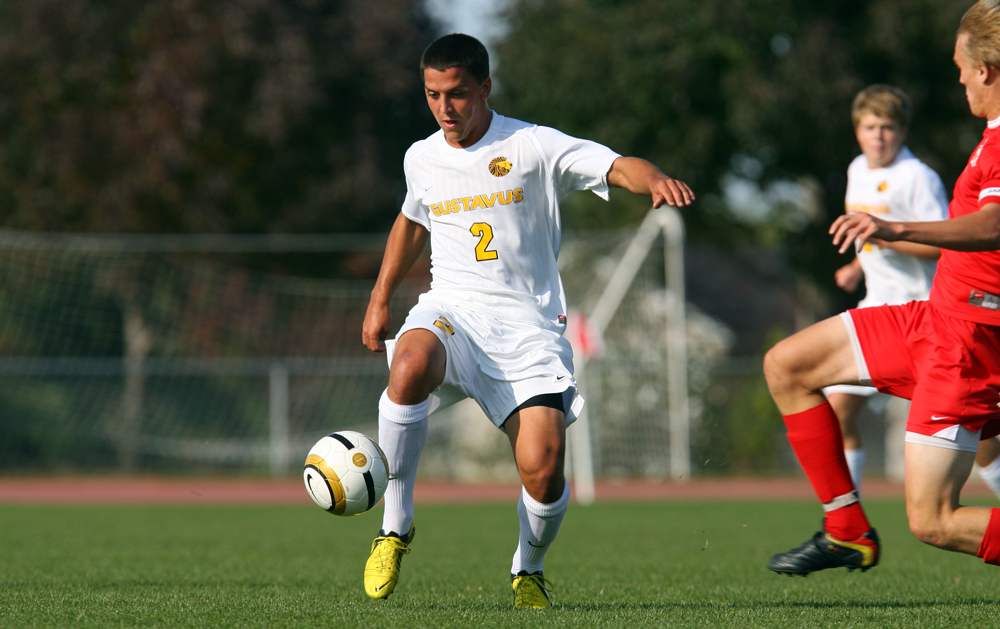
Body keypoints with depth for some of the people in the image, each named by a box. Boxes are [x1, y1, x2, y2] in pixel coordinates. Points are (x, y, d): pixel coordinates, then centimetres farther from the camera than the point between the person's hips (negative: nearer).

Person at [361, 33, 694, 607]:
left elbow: (616, 167, -14)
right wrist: (380, 299, 29)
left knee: (543, 469, -18)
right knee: (410, 366, -36)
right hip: (450, 311, 2)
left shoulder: (533, 146, -3)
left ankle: (529, 570, 16)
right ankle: (396, 527, -20)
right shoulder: (421, 158, 11)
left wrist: (654, 179, -37)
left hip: (525, 324, -2)